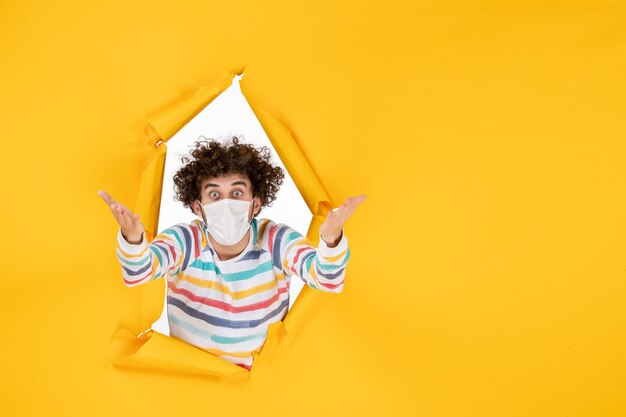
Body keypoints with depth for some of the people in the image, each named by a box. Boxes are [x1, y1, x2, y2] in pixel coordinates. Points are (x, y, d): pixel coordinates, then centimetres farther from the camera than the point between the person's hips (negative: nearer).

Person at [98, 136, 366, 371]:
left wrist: (331, 240, -47)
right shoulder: (184, 241, -10)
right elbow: (138, 273, -27)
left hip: (262, 371, 1)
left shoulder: (277, 240, -10)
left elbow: (326, 279, -25)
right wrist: (132, 237, -50)